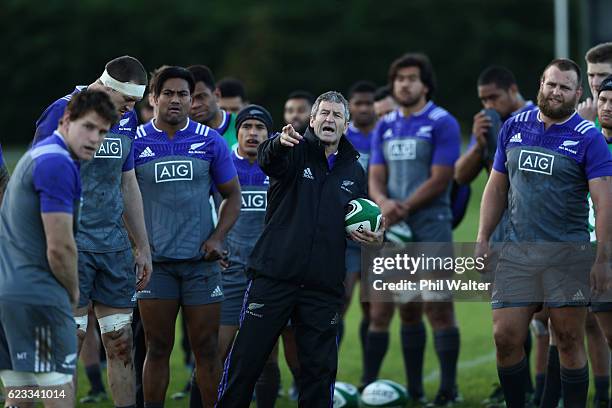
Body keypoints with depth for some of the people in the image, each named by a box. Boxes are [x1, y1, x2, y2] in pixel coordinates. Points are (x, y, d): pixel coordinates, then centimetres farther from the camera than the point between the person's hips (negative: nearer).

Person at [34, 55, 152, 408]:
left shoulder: (127, 120, 12)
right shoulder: (64, 111, -10)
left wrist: (143, 247, 19)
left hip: (115, 246, 7)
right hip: (72, 244, -6)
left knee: (121, 344, 6)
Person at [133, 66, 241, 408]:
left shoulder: (210, 142, 3)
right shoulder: (135, 142, 2)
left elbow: (232, 196, 9)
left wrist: (217, 238, -5)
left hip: (201, 260, 1)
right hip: (155, 261, -1)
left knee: (206, 347, 3)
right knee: (158, 348, 2)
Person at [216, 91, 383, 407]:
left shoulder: (354, 171, 15)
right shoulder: (296, 151, 0)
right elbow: (267, 160, -24)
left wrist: (373, 236, 3)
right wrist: (278, 143, -48)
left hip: (324, 286, 4)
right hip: (274, 276, -4)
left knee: (319, 368, 8)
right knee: (246, 360, -2)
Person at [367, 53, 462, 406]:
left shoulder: (442, 123, -4)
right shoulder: (385, 127, 14)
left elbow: (440, 179, -11)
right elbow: (376, 177, 8)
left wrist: (404, 208, -15)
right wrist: (383, 202, -13)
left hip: (430, 230, -6)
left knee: (438, 309, -7)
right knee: (380, 309, 4)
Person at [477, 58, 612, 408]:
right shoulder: (514, 128, 9)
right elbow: (497, 187, 16)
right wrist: (483, 240, 9)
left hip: (568, 257, -3)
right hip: (517, 253, 3)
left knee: (570, 341, 0)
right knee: (506, 337, -2)